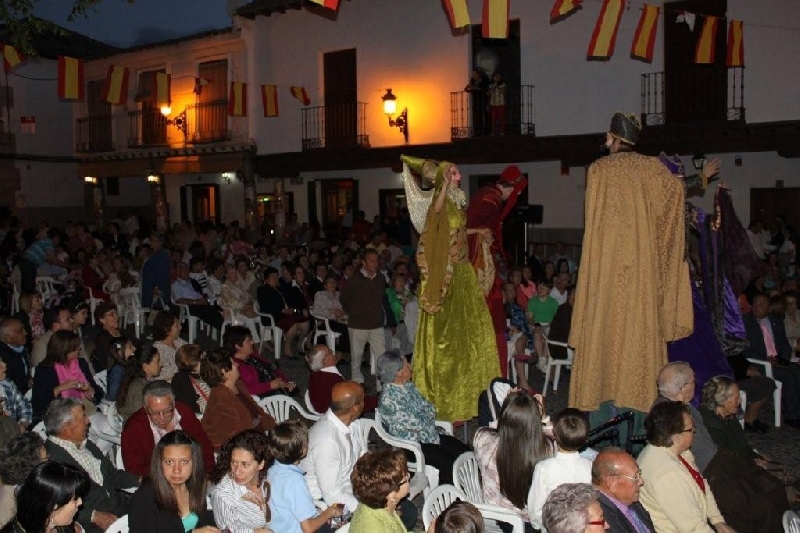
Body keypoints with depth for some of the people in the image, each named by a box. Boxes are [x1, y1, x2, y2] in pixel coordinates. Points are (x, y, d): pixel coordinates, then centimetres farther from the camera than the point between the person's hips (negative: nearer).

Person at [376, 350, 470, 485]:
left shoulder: (407, 385, 4)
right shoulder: (388, 399, -24)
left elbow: (430, 408, 10)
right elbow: (415, 425, -22)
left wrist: (424, 419, -11)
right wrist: (428, 416, -2)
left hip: (427, 435, 9)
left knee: (464, 451, -4)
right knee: (447, 462, -24)